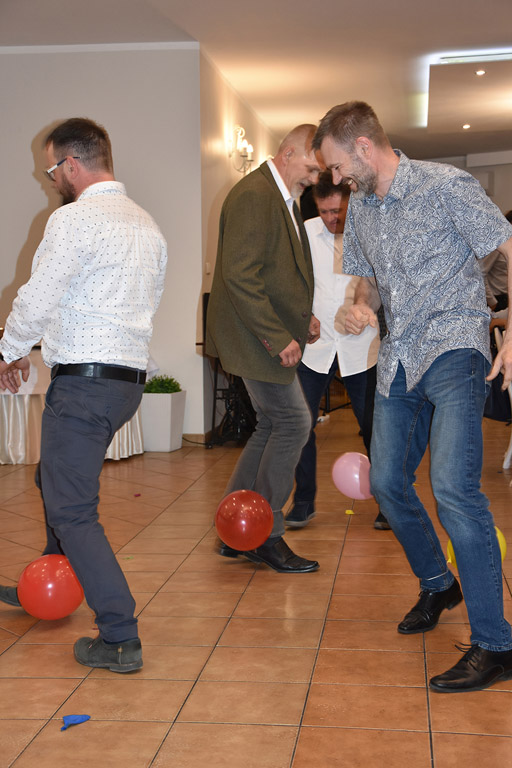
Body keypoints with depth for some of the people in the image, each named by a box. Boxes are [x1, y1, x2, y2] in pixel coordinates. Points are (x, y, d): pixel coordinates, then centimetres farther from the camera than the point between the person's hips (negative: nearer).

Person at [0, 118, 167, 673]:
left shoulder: (75, 218, -12)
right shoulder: (147, 225, 15)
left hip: (83, 379, -9)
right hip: (128, 377, 9)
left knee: (72, 511, -4)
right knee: (54, 479, 26)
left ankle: (120, 640, -5)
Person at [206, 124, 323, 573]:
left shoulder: (283, 199, 15)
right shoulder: (253, 195, -17)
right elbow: (240, 276, -24)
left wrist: (303, 317, 12)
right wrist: (278, 337, -23)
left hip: (275, 335, 10)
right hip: (256, 335, -10)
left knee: (272, 427, 13)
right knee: (294, 422, -6)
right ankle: (266, 536, 7)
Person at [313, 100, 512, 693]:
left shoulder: (445, 186, -9)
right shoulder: (360, 207, 12)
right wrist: (360, 306, 2)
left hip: (454, 349, -8)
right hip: (398, 358, 8)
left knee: (453, 487, -21)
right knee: (386, 482, 11)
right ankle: (437, 585, 36)